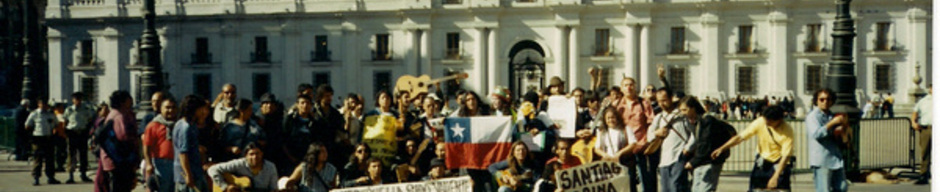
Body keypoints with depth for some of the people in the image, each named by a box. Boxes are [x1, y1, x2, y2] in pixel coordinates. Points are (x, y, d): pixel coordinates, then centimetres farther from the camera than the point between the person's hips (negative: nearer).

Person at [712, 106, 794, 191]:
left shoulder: (787, 131, -23)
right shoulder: (760, 122, -16)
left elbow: (785, 156, -23)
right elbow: (741, 137, -12)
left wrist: (775, 177, -30)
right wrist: (722, 148, -20)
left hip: (780, 162, -3)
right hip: (763, 160, 3)